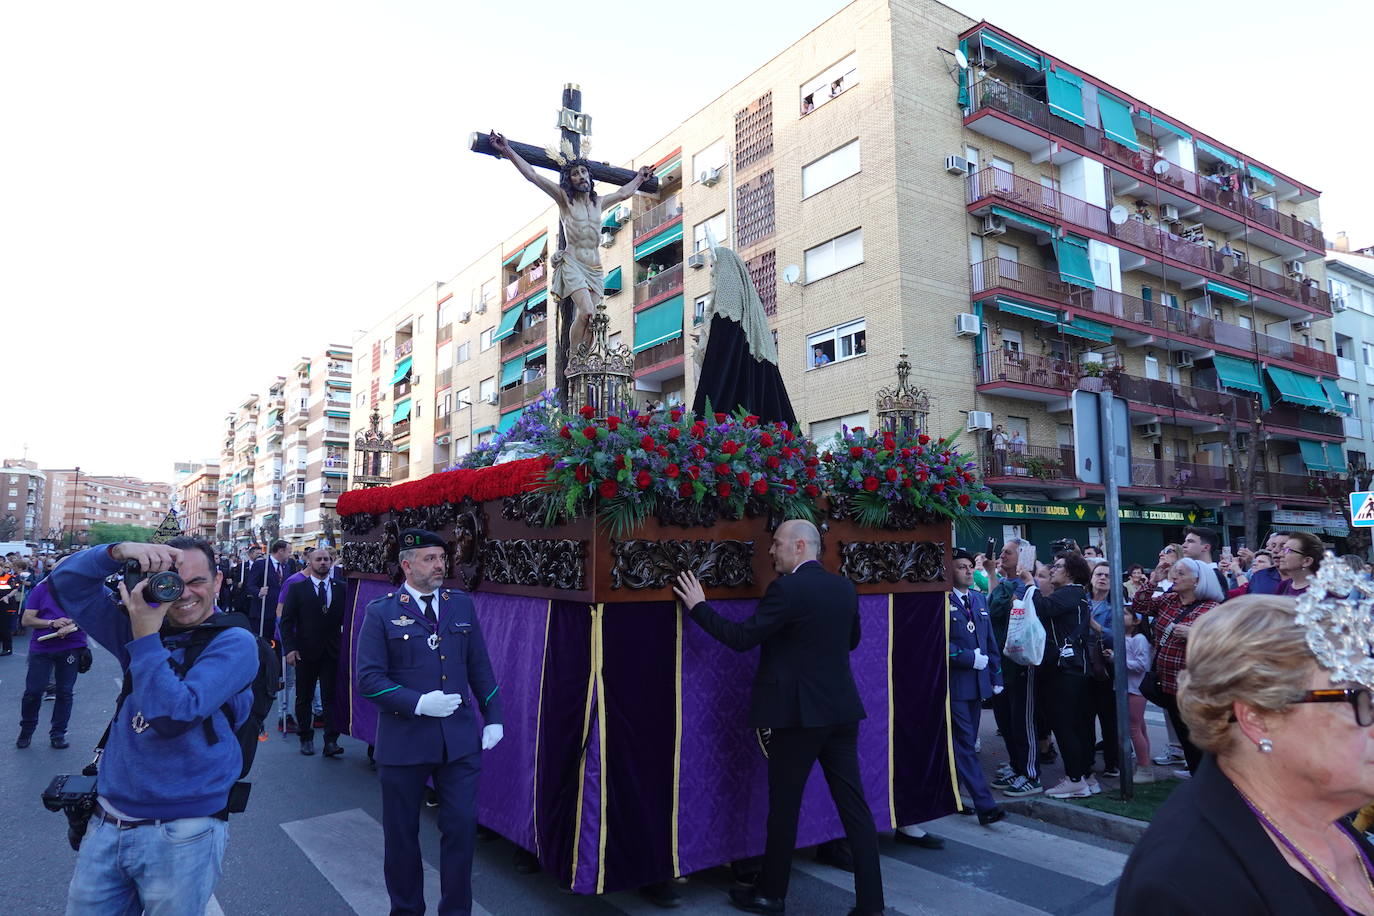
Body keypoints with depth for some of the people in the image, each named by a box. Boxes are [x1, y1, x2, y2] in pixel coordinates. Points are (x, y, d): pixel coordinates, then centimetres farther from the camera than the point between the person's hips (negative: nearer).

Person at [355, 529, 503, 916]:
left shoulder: (462, 605, 4)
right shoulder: (381, 612, -5)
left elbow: (479, 666, 9)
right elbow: (368, 678, -10)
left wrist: (493, 718, 5)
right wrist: (418, 704, -20)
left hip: (460, 739, 2)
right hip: (403, 740, -2)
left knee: (462, 825, 3)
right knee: (401, 832, 14)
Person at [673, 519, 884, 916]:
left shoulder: (787, 589, -16)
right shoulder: (845, 587, 7)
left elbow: (742, 638, -16)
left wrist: (698, 606, -7)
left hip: (799, 712, -7)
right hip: (841, 708, 7)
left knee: (784, 806, 8)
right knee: (854, 804, 10)